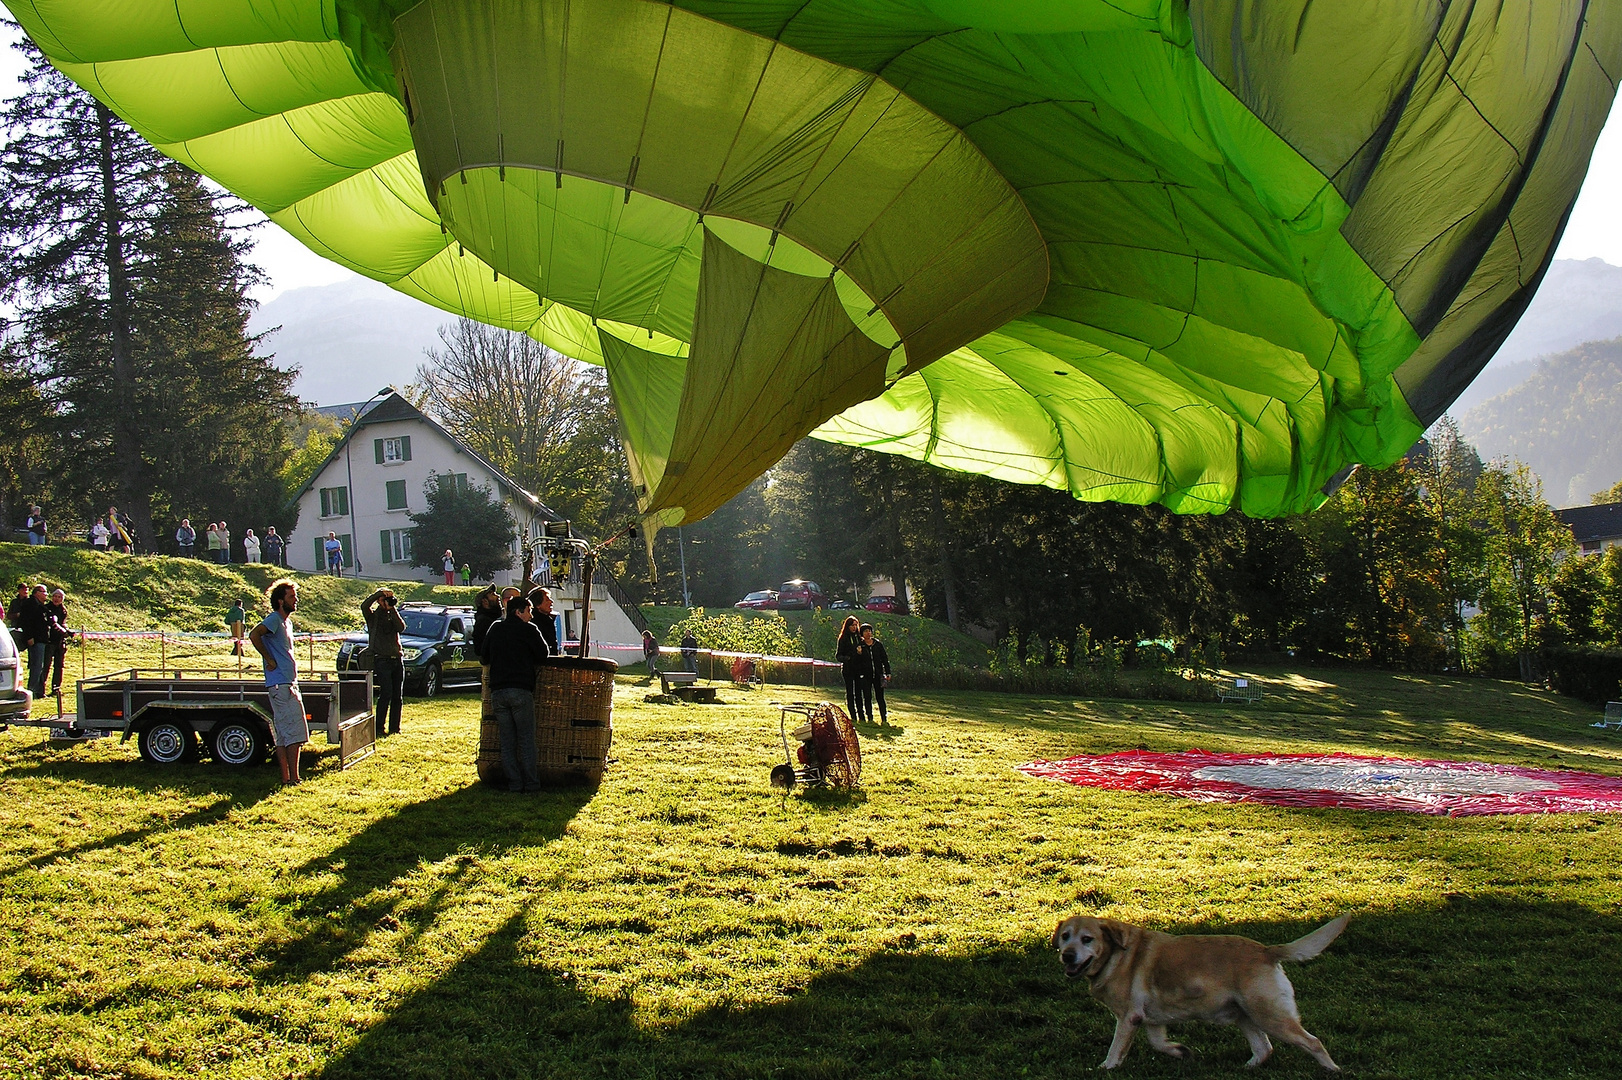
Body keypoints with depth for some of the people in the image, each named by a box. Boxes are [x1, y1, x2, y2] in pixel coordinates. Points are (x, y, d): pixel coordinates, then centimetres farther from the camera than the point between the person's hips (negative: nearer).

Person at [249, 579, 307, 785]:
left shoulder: (287, 621, 19)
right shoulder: (274, 619, -10)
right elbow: (254, 635, -27)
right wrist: (270, 661, -20)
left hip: (290, 683, 9)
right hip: (280, 684, -9)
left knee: (283, 735, 9)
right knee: (294, 732, -11)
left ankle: (286, 777, 11)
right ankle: (292, 777, -11)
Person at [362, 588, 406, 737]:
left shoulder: (393, 615, 18)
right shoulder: (373, 615, 5)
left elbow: (401, 628, -1)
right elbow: (364, 606, -16)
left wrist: (393, 610, -5)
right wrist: (380, 592, -15)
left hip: (397, 659, 5)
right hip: (382, 659, -5)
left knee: (398, 696, 4)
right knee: (386, 694, -15)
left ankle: (394, 728, 10)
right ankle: (380, 728, -11)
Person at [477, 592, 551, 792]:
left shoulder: (494, 629, 13)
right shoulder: (529, 630, -1)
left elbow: (484, 657, 17)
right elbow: (543, 654, 4)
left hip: (497, 691, 4)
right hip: (521, 689, -4)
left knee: (506, 740, 8)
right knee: (526, 739, 3)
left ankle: (514, 783, 6)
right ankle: (531, 783, 2)